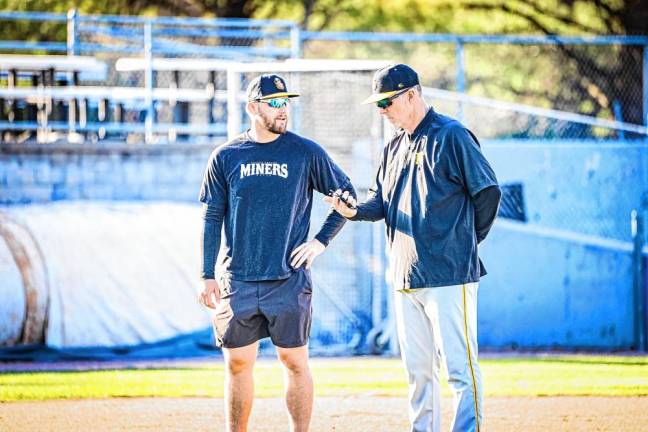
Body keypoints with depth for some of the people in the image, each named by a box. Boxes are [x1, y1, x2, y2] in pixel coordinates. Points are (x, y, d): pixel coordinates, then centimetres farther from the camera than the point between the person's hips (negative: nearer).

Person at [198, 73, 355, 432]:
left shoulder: (306, 153, 1)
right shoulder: (225, 157, 5)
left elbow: (346, 194, 10)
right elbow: (212, 219, 8)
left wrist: (321, 241, 0)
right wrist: (209, 277, 3)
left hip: (289, 279, -1)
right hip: (237, 281, 1)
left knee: (294, 361, 0)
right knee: (237, 363, 4)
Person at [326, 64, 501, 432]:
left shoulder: (451, 136, -8)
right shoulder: (395, 147, 17)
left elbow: (488, 191, -8)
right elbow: (383, 203, 17)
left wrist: (467, 243, -1)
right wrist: (354, 210, -4)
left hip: (449, 276, -8)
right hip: (406, 277, 8)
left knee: (460, 367, -10)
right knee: (418, 370, 12)